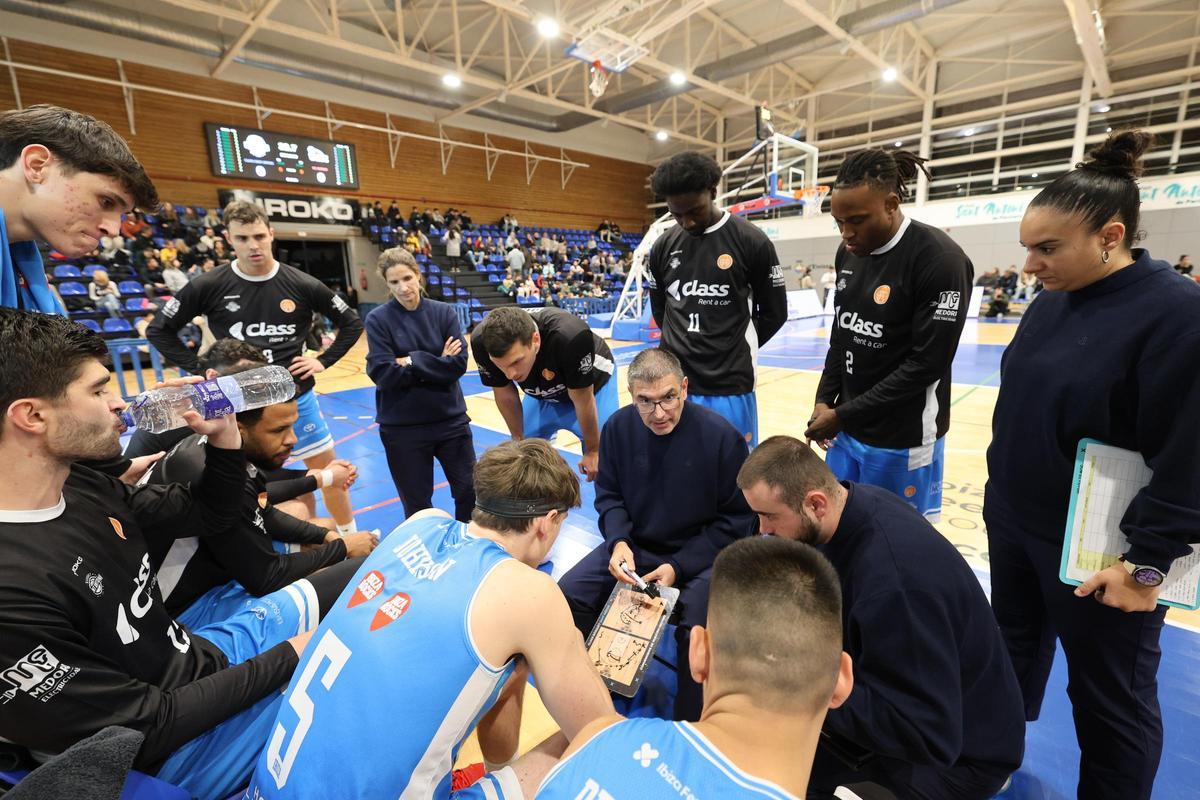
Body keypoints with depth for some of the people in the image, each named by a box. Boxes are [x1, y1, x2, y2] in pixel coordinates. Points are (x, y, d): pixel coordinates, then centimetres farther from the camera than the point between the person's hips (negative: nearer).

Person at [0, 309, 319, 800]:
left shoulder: (78, 486, -6)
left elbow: (209, 517, 9)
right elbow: (150, 726, -24)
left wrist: (223, 435, -8)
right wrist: (289, 656, -17)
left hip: (207, 654, 8)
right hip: (181, 744, -7)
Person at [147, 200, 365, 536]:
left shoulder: (302, 285, -5)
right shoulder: (208, 286, -6)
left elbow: (352, 323, 6)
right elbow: (159, 330, 5)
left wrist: (323, 361, -2)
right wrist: (201, 370, -4)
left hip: (297, 397, 1)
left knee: (329, 469, 10)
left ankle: (350, 537, 29)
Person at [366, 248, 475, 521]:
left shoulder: (444, 312, -1)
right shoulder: (378, 319, -5)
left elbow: (458, 364, -11)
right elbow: (382, 374, -16)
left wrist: (412, 361, -17)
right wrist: (437, 363, -15)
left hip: (450, 419, 2)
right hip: (402, 427, -1)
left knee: (470, 492, 12)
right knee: (417, 504, 13)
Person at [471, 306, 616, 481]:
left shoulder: (570, 336, -44)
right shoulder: (482, 341, -33)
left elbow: (582, 400, -28)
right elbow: (505, 395, -14)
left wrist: (593, 450, -14)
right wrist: (519, 440, -1)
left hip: (592, 386, -3)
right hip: (541, 393, 3)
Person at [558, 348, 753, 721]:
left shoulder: (722, 436, -17)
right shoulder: (618, 427, -7)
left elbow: (735, 519, -10)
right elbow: (609, 497, 5)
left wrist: (679, 567, -17)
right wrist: (619, 542, -16)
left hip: (699, 555, -3)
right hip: (633, 547, 4)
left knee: (700, 630, -30)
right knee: (565, 599, -11)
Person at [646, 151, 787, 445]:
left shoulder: (752, 242, -7)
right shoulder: (663, 247, 4)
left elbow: (774, 313, 2)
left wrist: (739, 349, 8)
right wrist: (685, 344, 10)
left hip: (730, 386, -3)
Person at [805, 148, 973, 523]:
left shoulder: (940, 259, -18)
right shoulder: (848, 253, 3)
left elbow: (928, 364, -20)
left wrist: (844, 415, -18)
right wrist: (825, 400, 1)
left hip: (902, 438, -6)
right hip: (847, 428, 7)